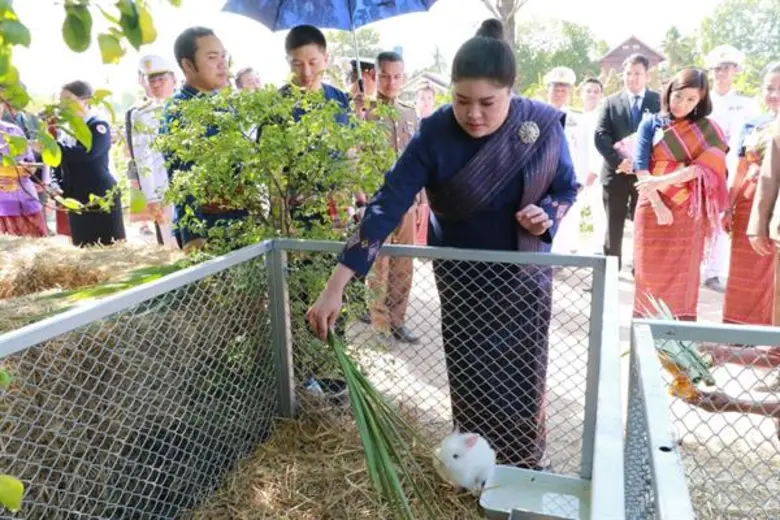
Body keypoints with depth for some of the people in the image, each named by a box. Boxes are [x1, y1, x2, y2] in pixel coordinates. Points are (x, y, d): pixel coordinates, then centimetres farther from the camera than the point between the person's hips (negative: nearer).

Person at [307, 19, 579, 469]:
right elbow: (388, 206, -28)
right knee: (470, 380, 10)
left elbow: (567, 189, 1)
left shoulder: (544, 126, -15)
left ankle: (526, 467, 36)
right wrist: (337, 285, -35)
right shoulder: (434, 135, -22)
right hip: (462, 278, -1)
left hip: (525, 275, 2)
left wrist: (547, 215, -24)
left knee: (523, 376, 11)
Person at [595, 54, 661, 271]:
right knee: (613, 226, 6)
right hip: (616, 172, 1)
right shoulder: (611, 102, 9)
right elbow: (600, 136, -2)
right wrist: (619, 160, -15)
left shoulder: (659, 101, 6)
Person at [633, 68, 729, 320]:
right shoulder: (651, 123, 3)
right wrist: (658, 204, -16)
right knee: (649, 270, 4)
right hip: (653, 206, 0)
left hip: (688, 210, 0)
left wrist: (662, 181, -22)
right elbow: (640, 165, -6)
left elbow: (704, 166, -9)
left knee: (683, 272, 4)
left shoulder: (707, 129, 4)